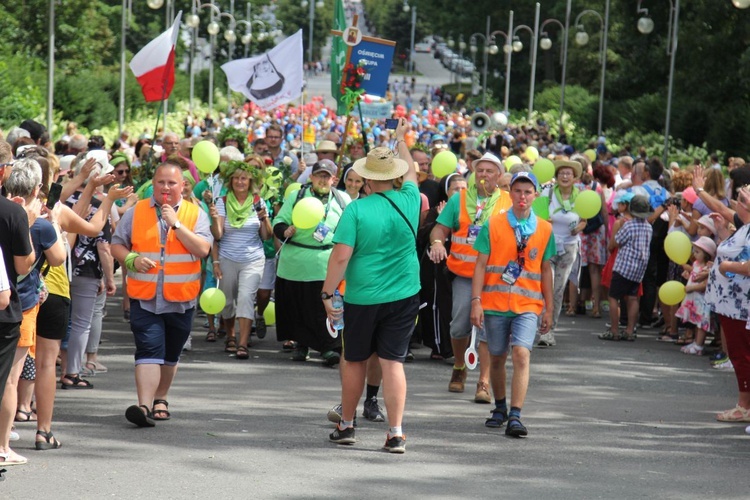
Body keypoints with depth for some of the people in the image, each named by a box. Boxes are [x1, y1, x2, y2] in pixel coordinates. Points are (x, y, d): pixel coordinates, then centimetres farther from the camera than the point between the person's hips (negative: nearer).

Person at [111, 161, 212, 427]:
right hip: (145, 298, -1)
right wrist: (132, 260, -11)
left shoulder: (195, 214, 3)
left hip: (181, 298, 1)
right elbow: (116, 244, 9)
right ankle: (145, 407, -21)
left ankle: (160, 399, 32)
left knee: (170, 354, 16)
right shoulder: (136, 212, 5)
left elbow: (203, 249, -10)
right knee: (149, 351, -14)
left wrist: (176, 223, -14)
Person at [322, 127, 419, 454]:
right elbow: (411, 173, 22)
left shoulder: (356, 210, -12)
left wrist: (327, 293, -6)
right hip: (403, 296, 2)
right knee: (393, 362, 2)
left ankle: (346, 425, 27)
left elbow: (341, 256, -15)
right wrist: (400, 140, 37)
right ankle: (396, 433, -5)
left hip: (363, 300, -2)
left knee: (355, 361, 14)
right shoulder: (409, 201, -1)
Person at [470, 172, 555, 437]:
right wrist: (476, 301, -7)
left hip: (528, 305, 0)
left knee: (521, 354, -17)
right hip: (495, 303, 0)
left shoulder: (544, 229, 6)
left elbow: (546, 270, 12)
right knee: (497, 358, 11)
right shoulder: (492, 224, 1)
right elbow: (481, 265, 1)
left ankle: (515, 416, -18)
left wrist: (549, 309, 12)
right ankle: (500, 408, 32)